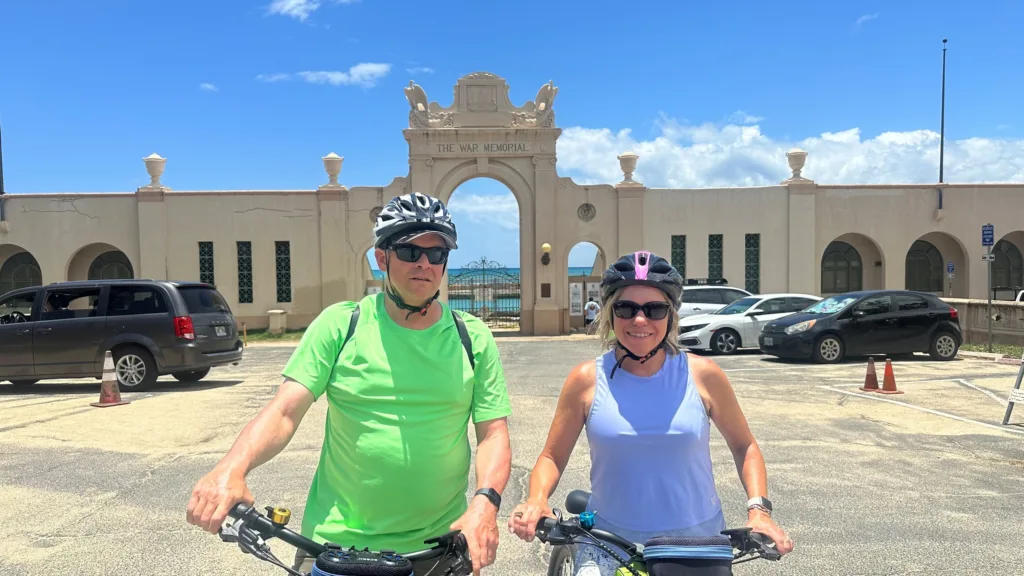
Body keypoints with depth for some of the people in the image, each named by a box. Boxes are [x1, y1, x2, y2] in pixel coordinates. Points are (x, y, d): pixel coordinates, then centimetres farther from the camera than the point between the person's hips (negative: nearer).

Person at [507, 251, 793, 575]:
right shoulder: (587, 380, -8)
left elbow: (744, 446, 6)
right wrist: (536, 499, -19)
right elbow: (552, 457, -1)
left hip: (698, 540, 1)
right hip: (609, 541, -1)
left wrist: (759, 509, -7)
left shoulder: (702, 375, -7)